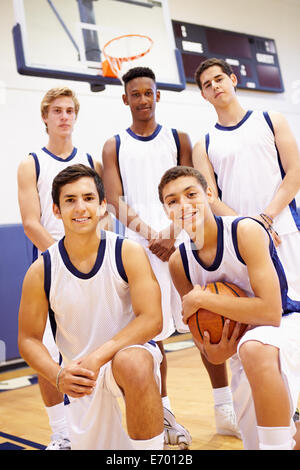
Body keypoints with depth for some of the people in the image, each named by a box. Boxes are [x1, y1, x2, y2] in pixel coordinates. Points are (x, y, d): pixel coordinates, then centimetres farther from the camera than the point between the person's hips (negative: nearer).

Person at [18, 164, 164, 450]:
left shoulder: (129, 253, -14)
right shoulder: (41, 271, -10)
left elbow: (152, 319, -19)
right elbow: (28, 339, -2)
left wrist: (98, 357, -31)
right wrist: (58, 376, -22)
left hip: (129, 349, -2)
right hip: (79, 375, 3)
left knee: (132, 364, -37)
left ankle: (150, 450, -16)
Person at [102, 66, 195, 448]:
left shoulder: (178, 139, 12)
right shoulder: (114, 146, 11)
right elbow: (116, 200, 0)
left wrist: (172, 234, -12)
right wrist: (147, 231, -17)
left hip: (179, 240, 1)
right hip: (137, 246, 0)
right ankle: (163, 410, 16)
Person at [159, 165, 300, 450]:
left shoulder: (246, 231, -23)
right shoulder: (179, 262, -7)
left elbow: (270, 312, -31)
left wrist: (201, 299, -27)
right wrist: (211, 352, -20)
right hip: (241, 339, 6)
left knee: (253, 349, -41)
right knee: (257, 443, 9)